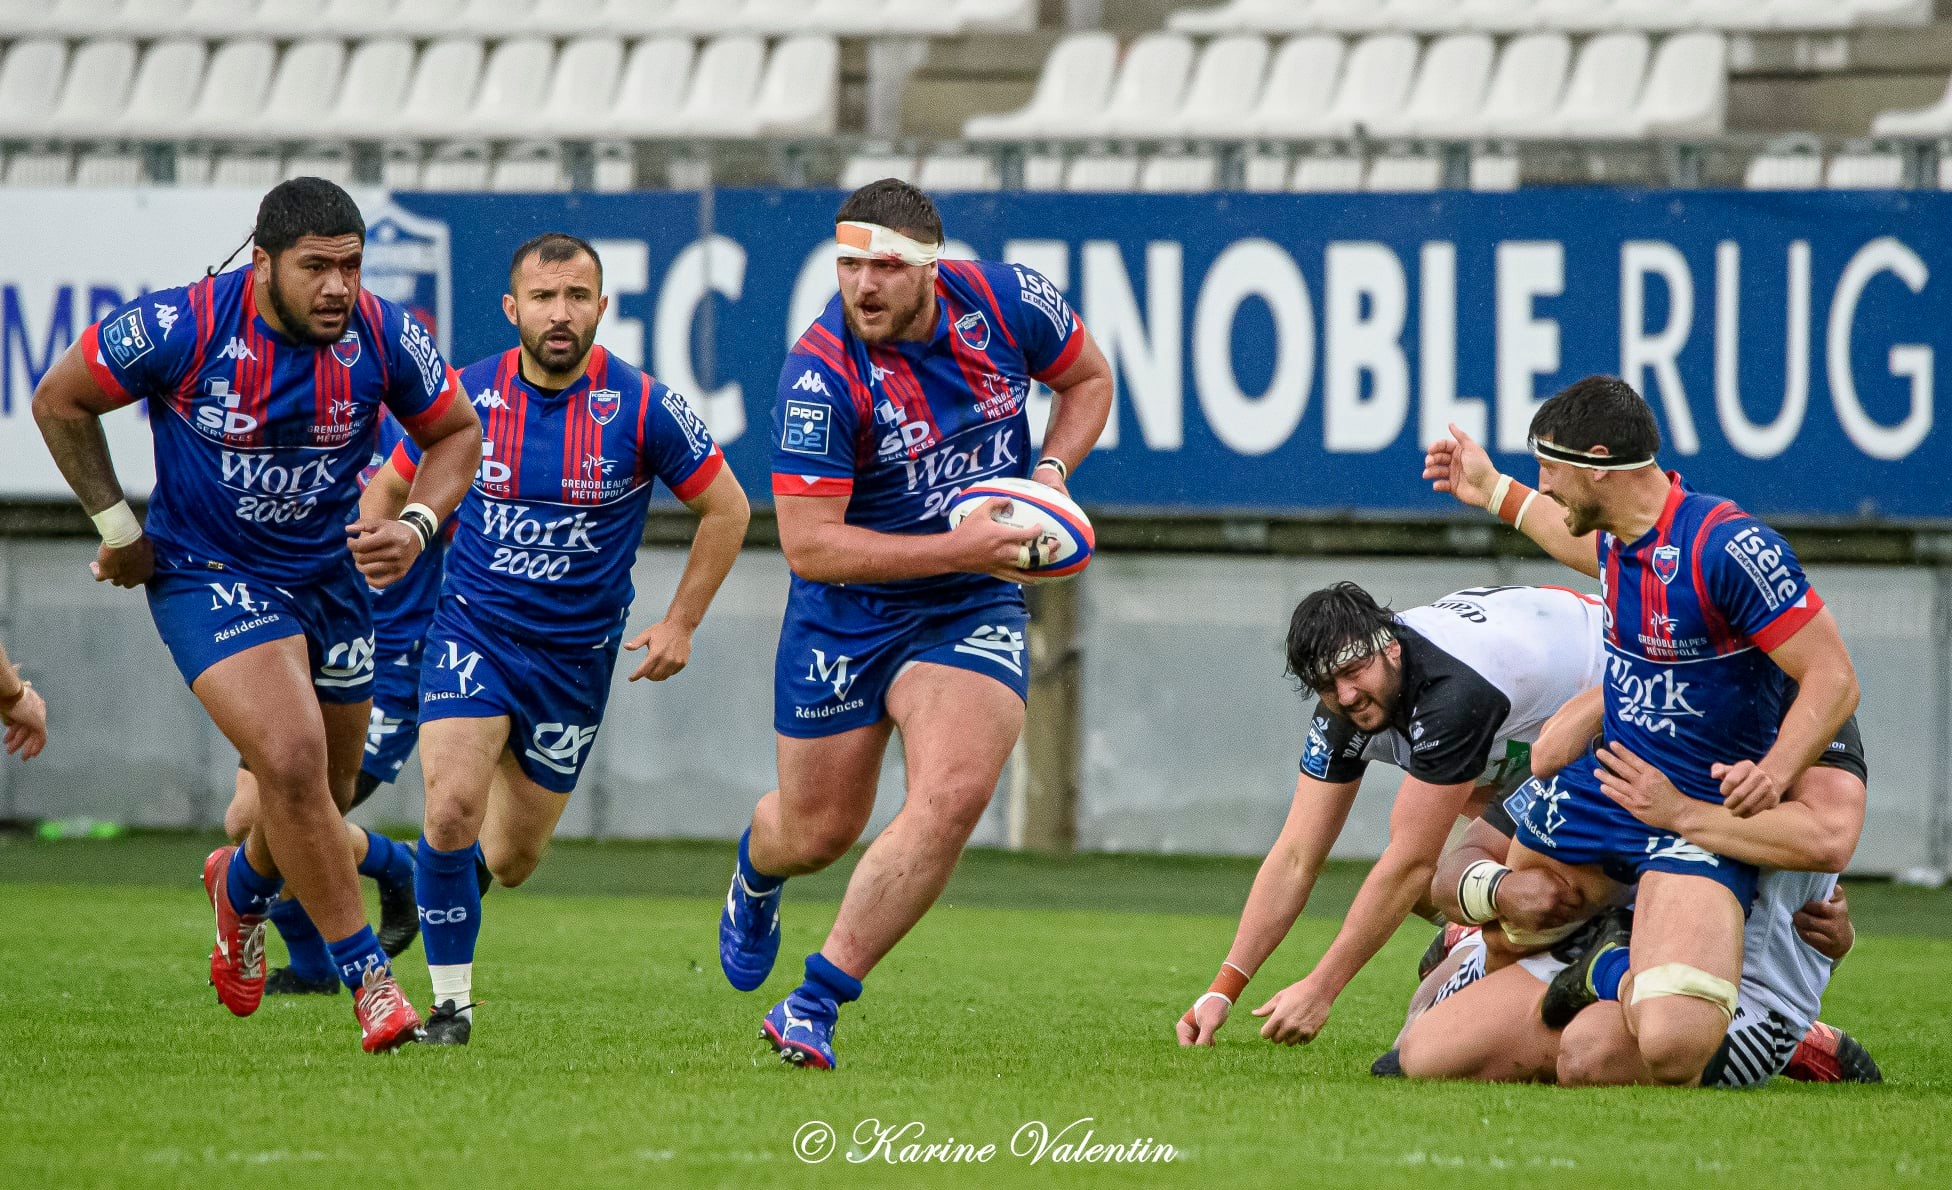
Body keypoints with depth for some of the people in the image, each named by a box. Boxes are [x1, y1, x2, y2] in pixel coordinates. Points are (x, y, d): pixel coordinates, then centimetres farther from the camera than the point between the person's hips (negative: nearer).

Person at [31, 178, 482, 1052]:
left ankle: (243, 885, 50)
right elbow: (59, 399, -7)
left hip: (329, 577, 4)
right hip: (208, 577, -4)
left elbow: (456, 431, 4)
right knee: (292, 758, -23)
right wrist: (117, 527, -5)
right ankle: (367, 978, -12)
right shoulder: (182, 329, -23)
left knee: (322, 795, 13)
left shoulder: (383, 337, -14)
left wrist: (416, 524, -13)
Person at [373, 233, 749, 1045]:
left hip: (577, 656, 1)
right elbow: (388, 490, 10)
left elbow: (725, 507, 2)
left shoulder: (640, 408, -11)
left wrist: (681, 623, 1)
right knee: (453, 807, -23)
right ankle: (451, 1000, -8)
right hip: (472, 633, -1)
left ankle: (433, 880, 46)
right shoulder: (466, 396, -7)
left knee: (512, 859, 9)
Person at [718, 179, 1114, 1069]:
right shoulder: (821, 375, -24)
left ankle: (816, 1006, -14)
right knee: (819, 829, 10)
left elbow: (1088, 377, 10)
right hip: (846, 612, -2)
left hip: (973, 610, 2)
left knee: (953, 794, -22)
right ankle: (757, 870, 51)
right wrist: (956, 547, -30)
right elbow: (809, 545, -26)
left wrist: (1051, 471, -8)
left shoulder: (1004, 302, -12)